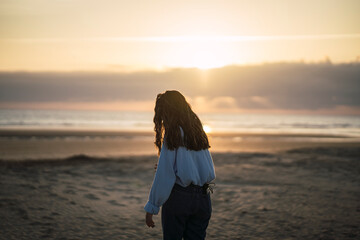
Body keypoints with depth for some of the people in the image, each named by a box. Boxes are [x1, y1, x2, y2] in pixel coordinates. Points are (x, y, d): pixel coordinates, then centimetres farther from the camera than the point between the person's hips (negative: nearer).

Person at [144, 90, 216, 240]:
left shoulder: (173, 134, -9)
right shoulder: (199, 133, 11)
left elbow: (164, 174, -13)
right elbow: (210, 170, 11)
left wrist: (151, 207, -10)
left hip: (178, 197, -6)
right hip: (203, 198, 6)